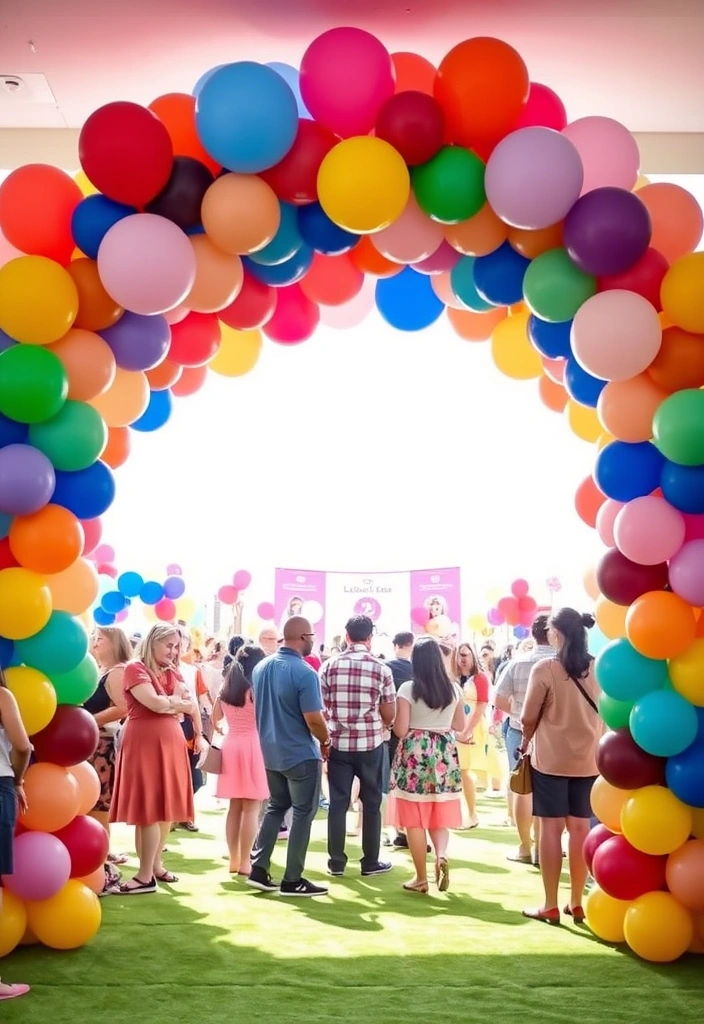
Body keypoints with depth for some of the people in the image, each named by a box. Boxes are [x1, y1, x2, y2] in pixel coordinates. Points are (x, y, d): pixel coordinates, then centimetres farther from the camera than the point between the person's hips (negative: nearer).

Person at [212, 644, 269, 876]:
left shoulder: (226, 688, 9)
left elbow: (215, 717, 17)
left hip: (231, 746, 7)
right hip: (252, 747, -6)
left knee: (234, 807, 13)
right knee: (250, 809, -1)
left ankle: (234, 860, 18)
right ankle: (245, 863, 0)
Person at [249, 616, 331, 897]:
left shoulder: (260, 667, 3)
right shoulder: (304, 673, -21)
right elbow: (313, 720, -22)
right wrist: (326, 741, -4)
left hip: (271, 751, 7)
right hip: (301, 754, -7)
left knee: (275, 807, 20)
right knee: (303, 814, 4)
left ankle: (258, 870, 17)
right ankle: (292, 880, 7)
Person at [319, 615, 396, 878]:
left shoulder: (329, 666, -2)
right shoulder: (381, 669, -6)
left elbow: (321, 708, 2)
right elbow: (389, 715, -2)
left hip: (338, 743, 1)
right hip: (371, 744, -1)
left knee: (338, 803, 7)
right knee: (371, 804, 9)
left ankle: (336, 862, 11)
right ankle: (370, 862, 14)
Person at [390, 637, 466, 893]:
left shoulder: (408, 689, -11)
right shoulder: (454, 688, 2)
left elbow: (400, 730, -12)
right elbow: (460, 725, 12)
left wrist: (404, 723, 10)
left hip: (415, 755, -4)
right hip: (444, 755, 4)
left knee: (415, 819, 4)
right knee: (439, 817, 14)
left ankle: (421, 878, 9)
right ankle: (441, 855, -11)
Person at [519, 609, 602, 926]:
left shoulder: (545, 669, -13)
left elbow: (529, 717, -6)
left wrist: (525, 742, 13)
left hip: (551, 758, -4)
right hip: (588, 759, 4)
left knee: (551, 828, 3)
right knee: (580, 828, 10)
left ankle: (551, 906, 8)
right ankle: (576, 903, 17)